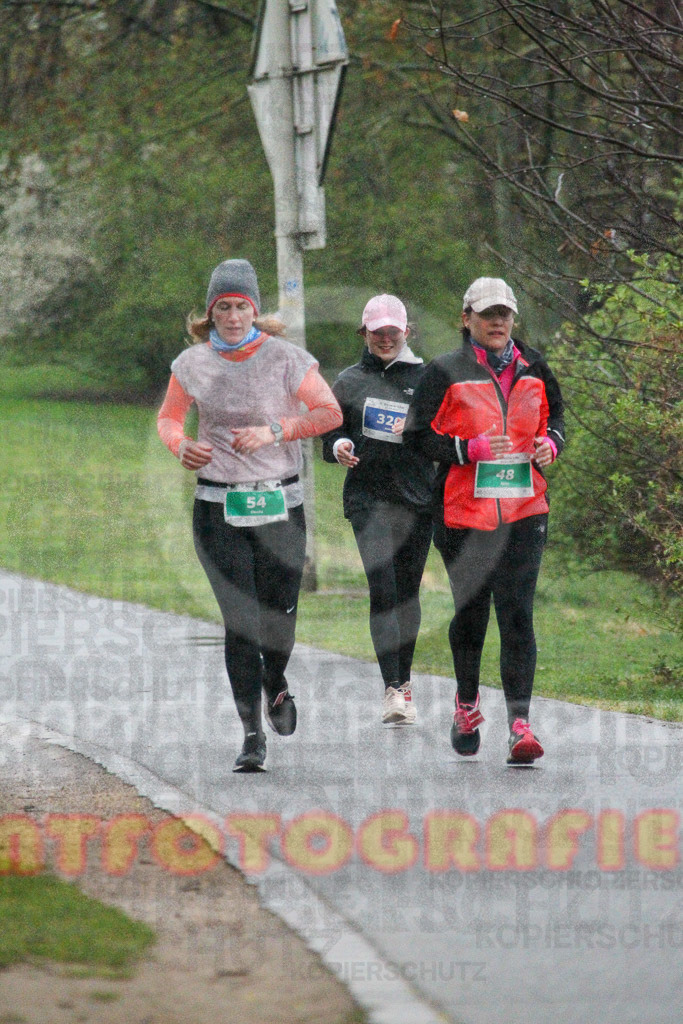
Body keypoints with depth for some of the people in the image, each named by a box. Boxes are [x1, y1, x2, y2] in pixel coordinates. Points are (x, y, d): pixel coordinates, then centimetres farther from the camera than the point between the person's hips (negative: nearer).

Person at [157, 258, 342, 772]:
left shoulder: (286, 358, -4)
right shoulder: (193, 363, 3)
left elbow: (330, 413, -1)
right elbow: (169, 417, 15)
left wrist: (274, 430, -14)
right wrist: (181, 445, -8)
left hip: (280, 503, 0)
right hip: (219, 507, 1)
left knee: (280, 618, 2)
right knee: (240, 621, -8)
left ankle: (276, 685, 38)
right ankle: (252, 735, -2)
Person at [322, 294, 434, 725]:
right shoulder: (350, 381, 9)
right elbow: (329, 431, 14)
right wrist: (339, 446, -9)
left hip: (418, 496, 1)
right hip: (368, 497, -1)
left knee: (408, 590, 7)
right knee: (382, 588, -15)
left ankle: (404, 680, 24)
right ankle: (393, 688, -18)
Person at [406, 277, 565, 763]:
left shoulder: (533, 368, 9)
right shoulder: (446, 372, -2)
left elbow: (555, 417, 23)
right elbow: (420, 436, -5)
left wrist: (549, 443, 0)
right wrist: (473, 449, -19)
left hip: (524, 510, 2)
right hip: (465, 512, -1)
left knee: (518, 615, -10)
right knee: (470, 612, 10)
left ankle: (520, 722, -15)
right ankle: (467, 704, 35)